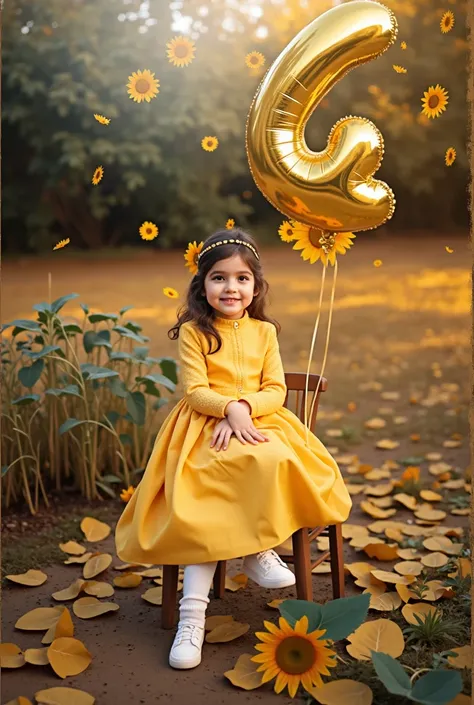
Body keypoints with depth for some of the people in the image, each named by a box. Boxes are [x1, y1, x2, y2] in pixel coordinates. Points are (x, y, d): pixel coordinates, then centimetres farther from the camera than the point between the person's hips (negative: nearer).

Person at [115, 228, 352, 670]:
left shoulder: (264, 331, 11)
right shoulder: (193, 332, 2)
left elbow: (276, 391, 4)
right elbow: (194, 390, -5)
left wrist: (244, 409, -14)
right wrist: (230, 407, -22)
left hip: (259, 423, 3)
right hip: (204, 429, -2)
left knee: (280, 462, -33)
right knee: (202, 507, -24)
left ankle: (257, 550, -12)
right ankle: (192, 615, -20)